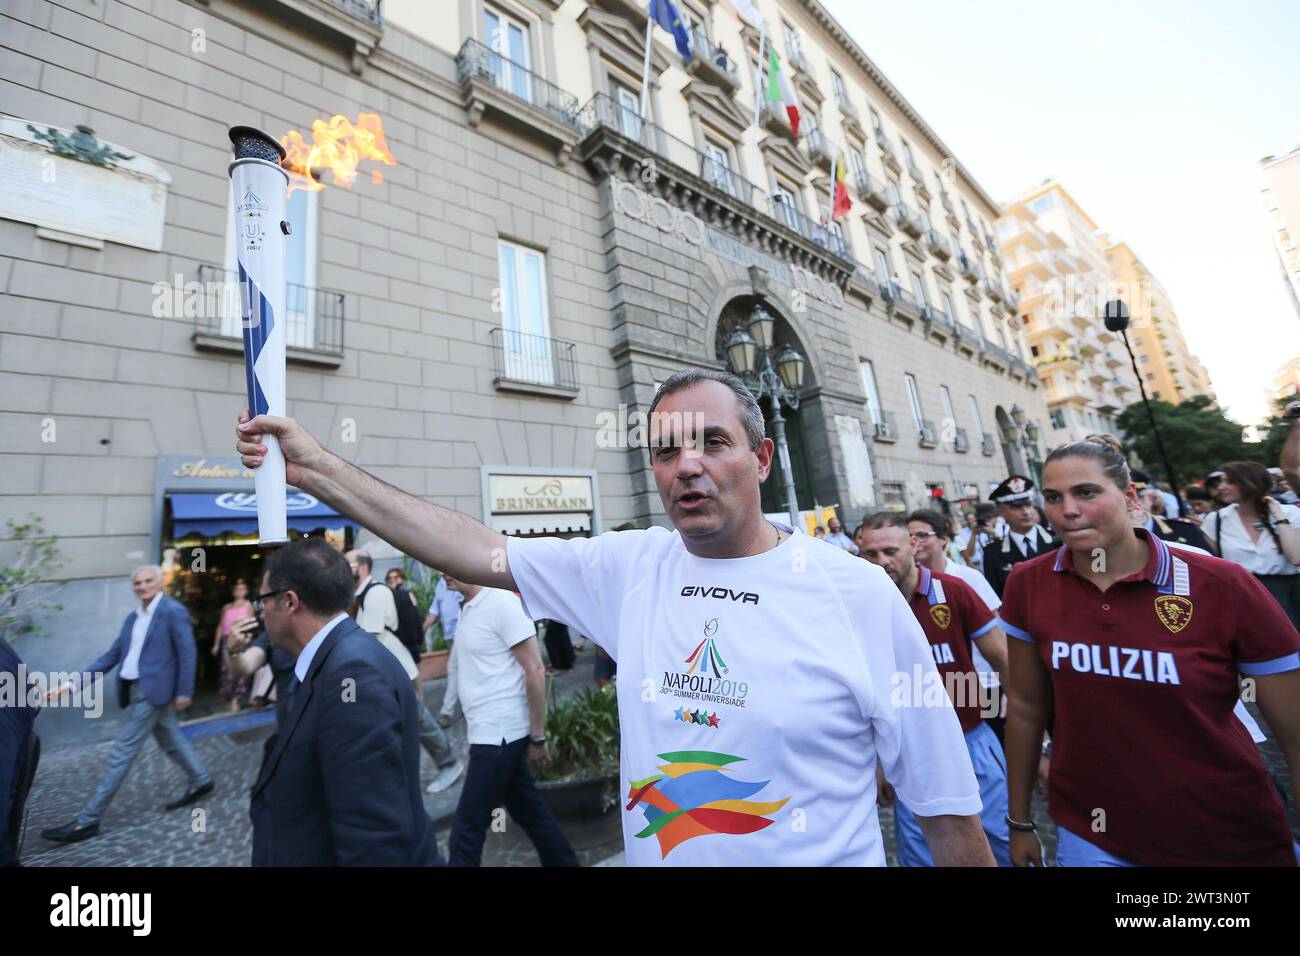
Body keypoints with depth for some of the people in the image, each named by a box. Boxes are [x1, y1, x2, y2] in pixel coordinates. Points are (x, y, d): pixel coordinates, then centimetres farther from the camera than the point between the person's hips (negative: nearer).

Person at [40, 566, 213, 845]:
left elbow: (187, 653, -14)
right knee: (170, 739, 17)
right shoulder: (133, 618, 12)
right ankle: (200, 781, 30)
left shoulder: (174, 611, -14)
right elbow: (112, 655, 12)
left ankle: (88, 820, 9)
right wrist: (74, 682, 2)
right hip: (136, 689, 8)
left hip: (152, 690, -8)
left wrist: (184, 692, -13)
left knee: (121, 752, -2)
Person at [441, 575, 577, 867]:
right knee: (529, 810, 19)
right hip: (489, 731, 8)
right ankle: (563, 862, 36)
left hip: (498, 733, -8)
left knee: (468, 826, 4)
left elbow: (535, 671, -19)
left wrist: (537, 737, -15)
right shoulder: (470, 607, 7)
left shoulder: (502, 604, -19)